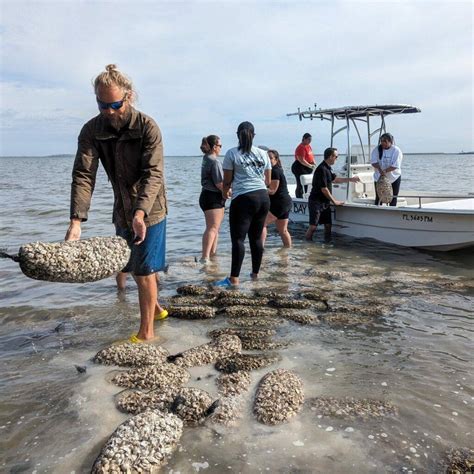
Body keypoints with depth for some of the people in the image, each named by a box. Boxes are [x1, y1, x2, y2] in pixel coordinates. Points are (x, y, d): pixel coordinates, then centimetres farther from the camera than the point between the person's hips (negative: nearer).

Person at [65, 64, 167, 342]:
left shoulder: (147, 127, -19)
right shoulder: (92, 130, -8)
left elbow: (153, 175, -26)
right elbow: (83, 175, -17)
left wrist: (140, 214, -41)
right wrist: (76, 221, -30)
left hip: (150, 211, -5)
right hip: (122, 213, 5)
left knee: (145, 271, -3)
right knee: (134, 267, 19)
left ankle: (147, 331, 13)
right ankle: (155, 306, 44)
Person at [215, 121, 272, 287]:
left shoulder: (232, 153, -1)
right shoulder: (263, 153, 11)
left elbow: (227, 181, 1)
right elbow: (268, 181, 15)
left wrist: (225, 193, 22)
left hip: (243, 199, -5)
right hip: (263, 197, 5)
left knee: (238, 239, -3)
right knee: (256, 238, 14)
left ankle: (234, 278, -4)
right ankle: (255, 273, 23)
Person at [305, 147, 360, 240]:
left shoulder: (327, 168, 12)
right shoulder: (322, 169, -19)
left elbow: (335, 179, 29)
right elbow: (324, 190, -20)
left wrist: (351, 179, 28)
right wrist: (334, 201, -10)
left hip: (325, 202, 10)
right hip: (316, 202, -10)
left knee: (328, 225, 10)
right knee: (313, 226, -10)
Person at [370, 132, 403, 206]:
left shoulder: (396, 150, -11)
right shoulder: (376, 150, -3)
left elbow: (395, 165, -20)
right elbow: (373, 162, -14)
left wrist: (385, 171, -31)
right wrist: (380, 169, -32)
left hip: (394, 178, -1)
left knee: (393, 198, 7)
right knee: (378, 197, 0)